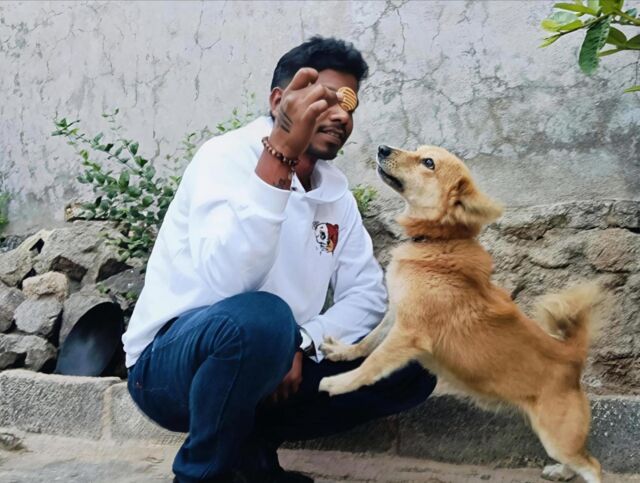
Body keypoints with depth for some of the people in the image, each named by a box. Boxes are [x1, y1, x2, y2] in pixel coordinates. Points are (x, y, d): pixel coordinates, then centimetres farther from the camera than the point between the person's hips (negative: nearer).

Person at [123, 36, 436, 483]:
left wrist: (299, 345, -15)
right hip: (172, 361, -6)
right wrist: (281, 151, -39)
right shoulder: (229, 157, -17)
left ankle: (252, 440, 3)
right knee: (261, 318, -38)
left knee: (410, 367, -5)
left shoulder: (335, 189, 6)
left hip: (276, 362, 7)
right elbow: (226, 284, -33)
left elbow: (367, 294, 4)